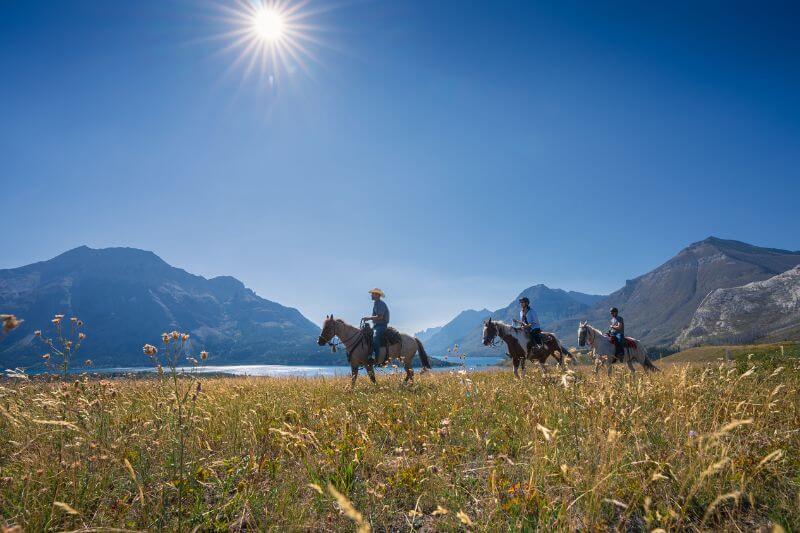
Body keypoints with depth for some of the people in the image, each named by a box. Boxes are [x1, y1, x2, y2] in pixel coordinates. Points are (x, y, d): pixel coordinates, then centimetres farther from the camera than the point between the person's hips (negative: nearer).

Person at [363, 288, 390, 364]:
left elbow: (380, 317, -21)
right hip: (376, 325, 11)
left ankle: (375, 357, -39)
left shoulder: (381, 304, -11)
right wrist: (368, 318, 10)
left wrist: (369, 318, -19)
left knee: (375, 337, -33)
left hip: (381, 325, -11)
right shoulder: (376, 304, 19)